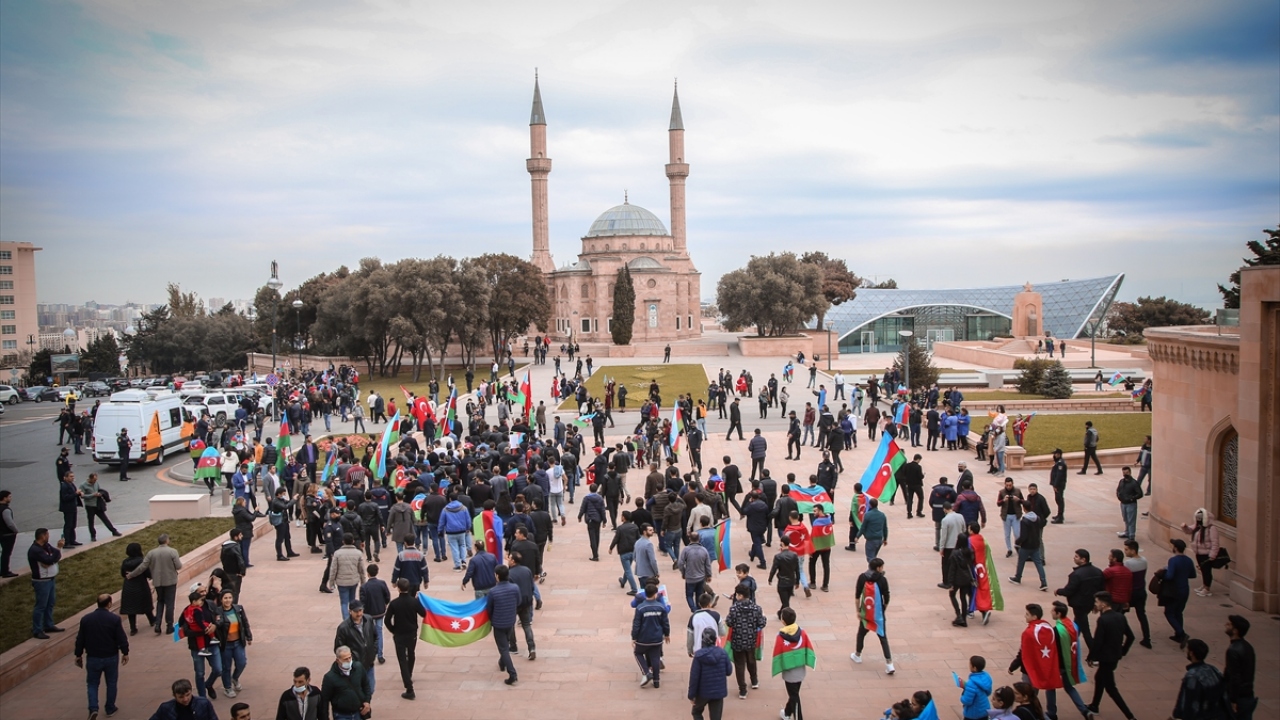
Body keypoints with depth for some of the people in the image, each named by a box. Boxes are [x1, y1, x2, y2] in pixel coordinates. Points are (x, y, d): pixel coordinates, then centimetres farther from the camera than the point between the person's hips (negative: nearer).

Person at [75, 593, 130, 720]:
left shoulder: (86, 619, -5)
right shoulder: (115, 619, -13)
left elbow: (80, 639, 1)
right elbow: (122, 638, -10)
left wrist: (78, 655, 14)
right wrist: (125, 653, 3)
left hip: (93, 657, 1)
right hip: (111, 657, -1)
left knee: (92, 684, 13)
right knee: (111, 683, 16)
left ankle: (93, 708, -4)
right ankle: (110, 709, 24)